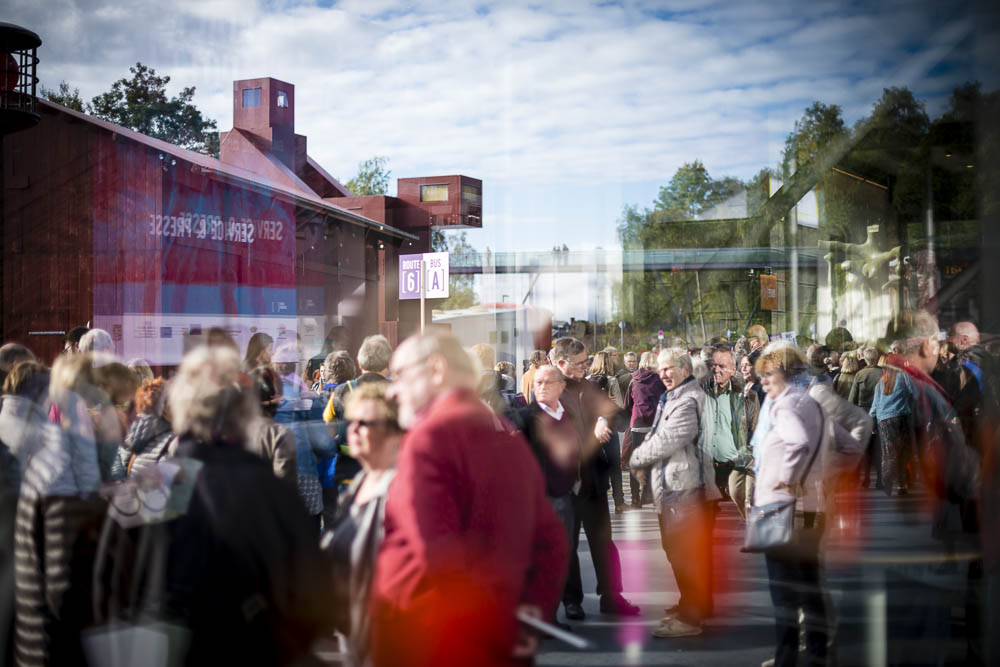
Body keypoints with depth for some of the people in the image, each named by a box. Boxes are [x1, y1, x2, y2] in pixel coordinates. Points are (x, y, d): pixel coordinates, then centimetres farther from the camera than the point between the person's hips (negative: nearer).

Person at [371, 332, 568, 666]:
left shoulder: (430, 435, -11)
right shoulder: (511, 438, 13)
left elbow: (437, 549, -21)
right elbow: (551, 539, 13)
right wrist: (532, 608, 4)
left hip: (423, 631, -8)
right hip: (495, 638, 8)